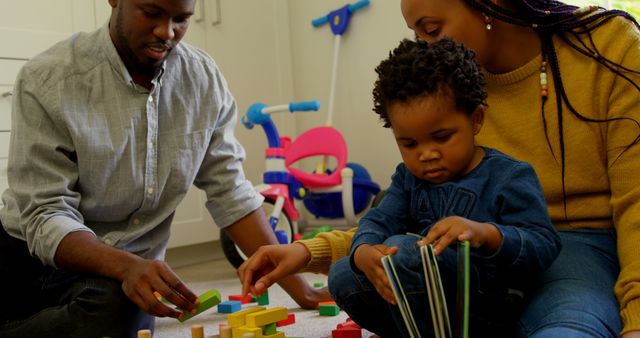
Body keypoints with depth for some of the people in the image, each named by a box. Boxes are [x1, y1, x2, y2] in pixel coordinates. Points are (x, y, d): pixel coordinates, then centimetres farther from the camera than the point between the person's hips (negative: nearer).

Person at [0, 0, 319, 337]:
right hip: (31, 254, -2)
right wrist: (128, 267, -38)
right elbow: (46, 217, -19)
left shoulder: (205, 80, -6)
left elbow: (230, 193, -4)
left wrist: (300, 289, -12)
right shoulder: (47, 81, -16)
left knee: (118, 308, -28)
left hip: (129, 264, 2)